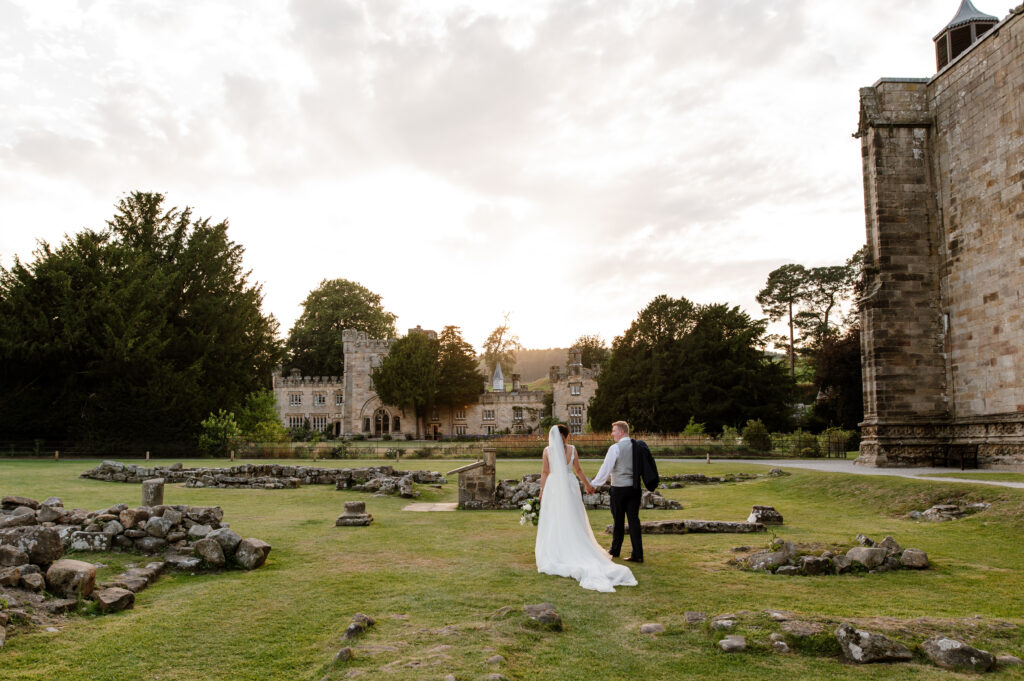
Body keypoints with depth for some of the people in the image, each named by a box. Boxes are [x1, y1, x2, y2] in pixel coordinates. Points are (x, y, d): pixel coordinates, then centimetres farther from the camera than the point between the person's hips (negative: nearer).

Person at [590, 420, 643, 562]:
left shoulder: (615, 448, -11)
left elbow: (606, 468, -11)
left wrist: (594, 484, -3)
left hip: (619, 488, -5)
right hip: (635, 488, 5)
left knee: (618, 521, 8)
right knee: (634, 520, 4)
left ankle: (615, 551, 23)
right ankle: (637, 555, 1)